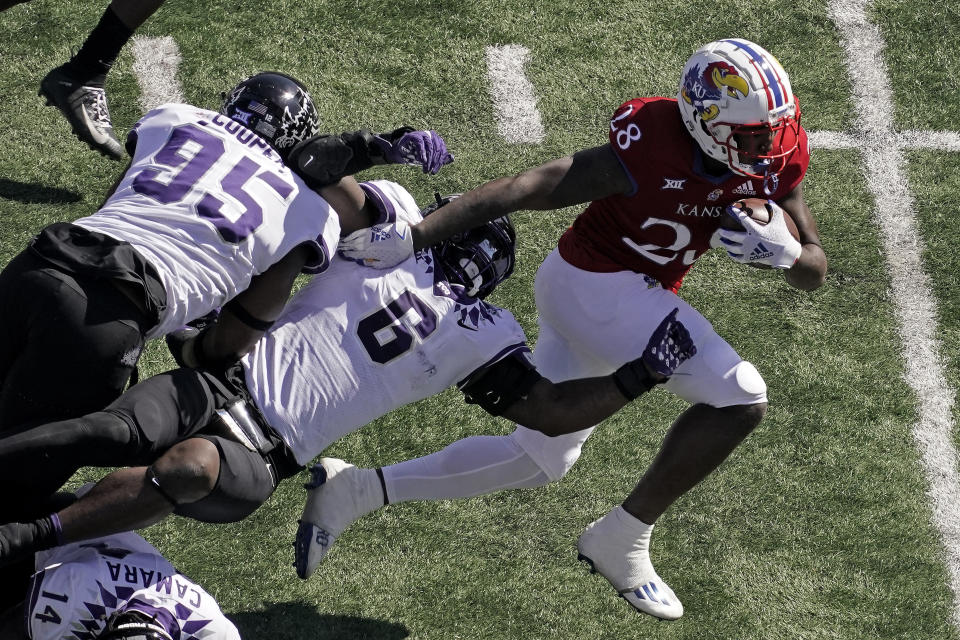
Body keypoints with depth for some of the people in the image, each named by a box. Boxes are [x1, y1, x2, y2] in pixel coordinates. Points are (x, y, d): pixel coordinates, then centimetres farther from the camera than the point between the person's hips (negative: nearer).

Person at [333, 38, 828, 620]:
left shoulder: (774, 157, -6)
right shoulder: (648, 154, -27)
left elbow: (817, 273, 0)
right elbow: (523, 190, -29)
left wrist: (782, 250, -24)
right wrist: (411, 239, -33)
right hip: (599, 289, -9)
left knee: (539, 460, 19)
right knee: (740, 400, -16)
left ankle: (356, 490, 24)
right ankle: (622, 541, -3)